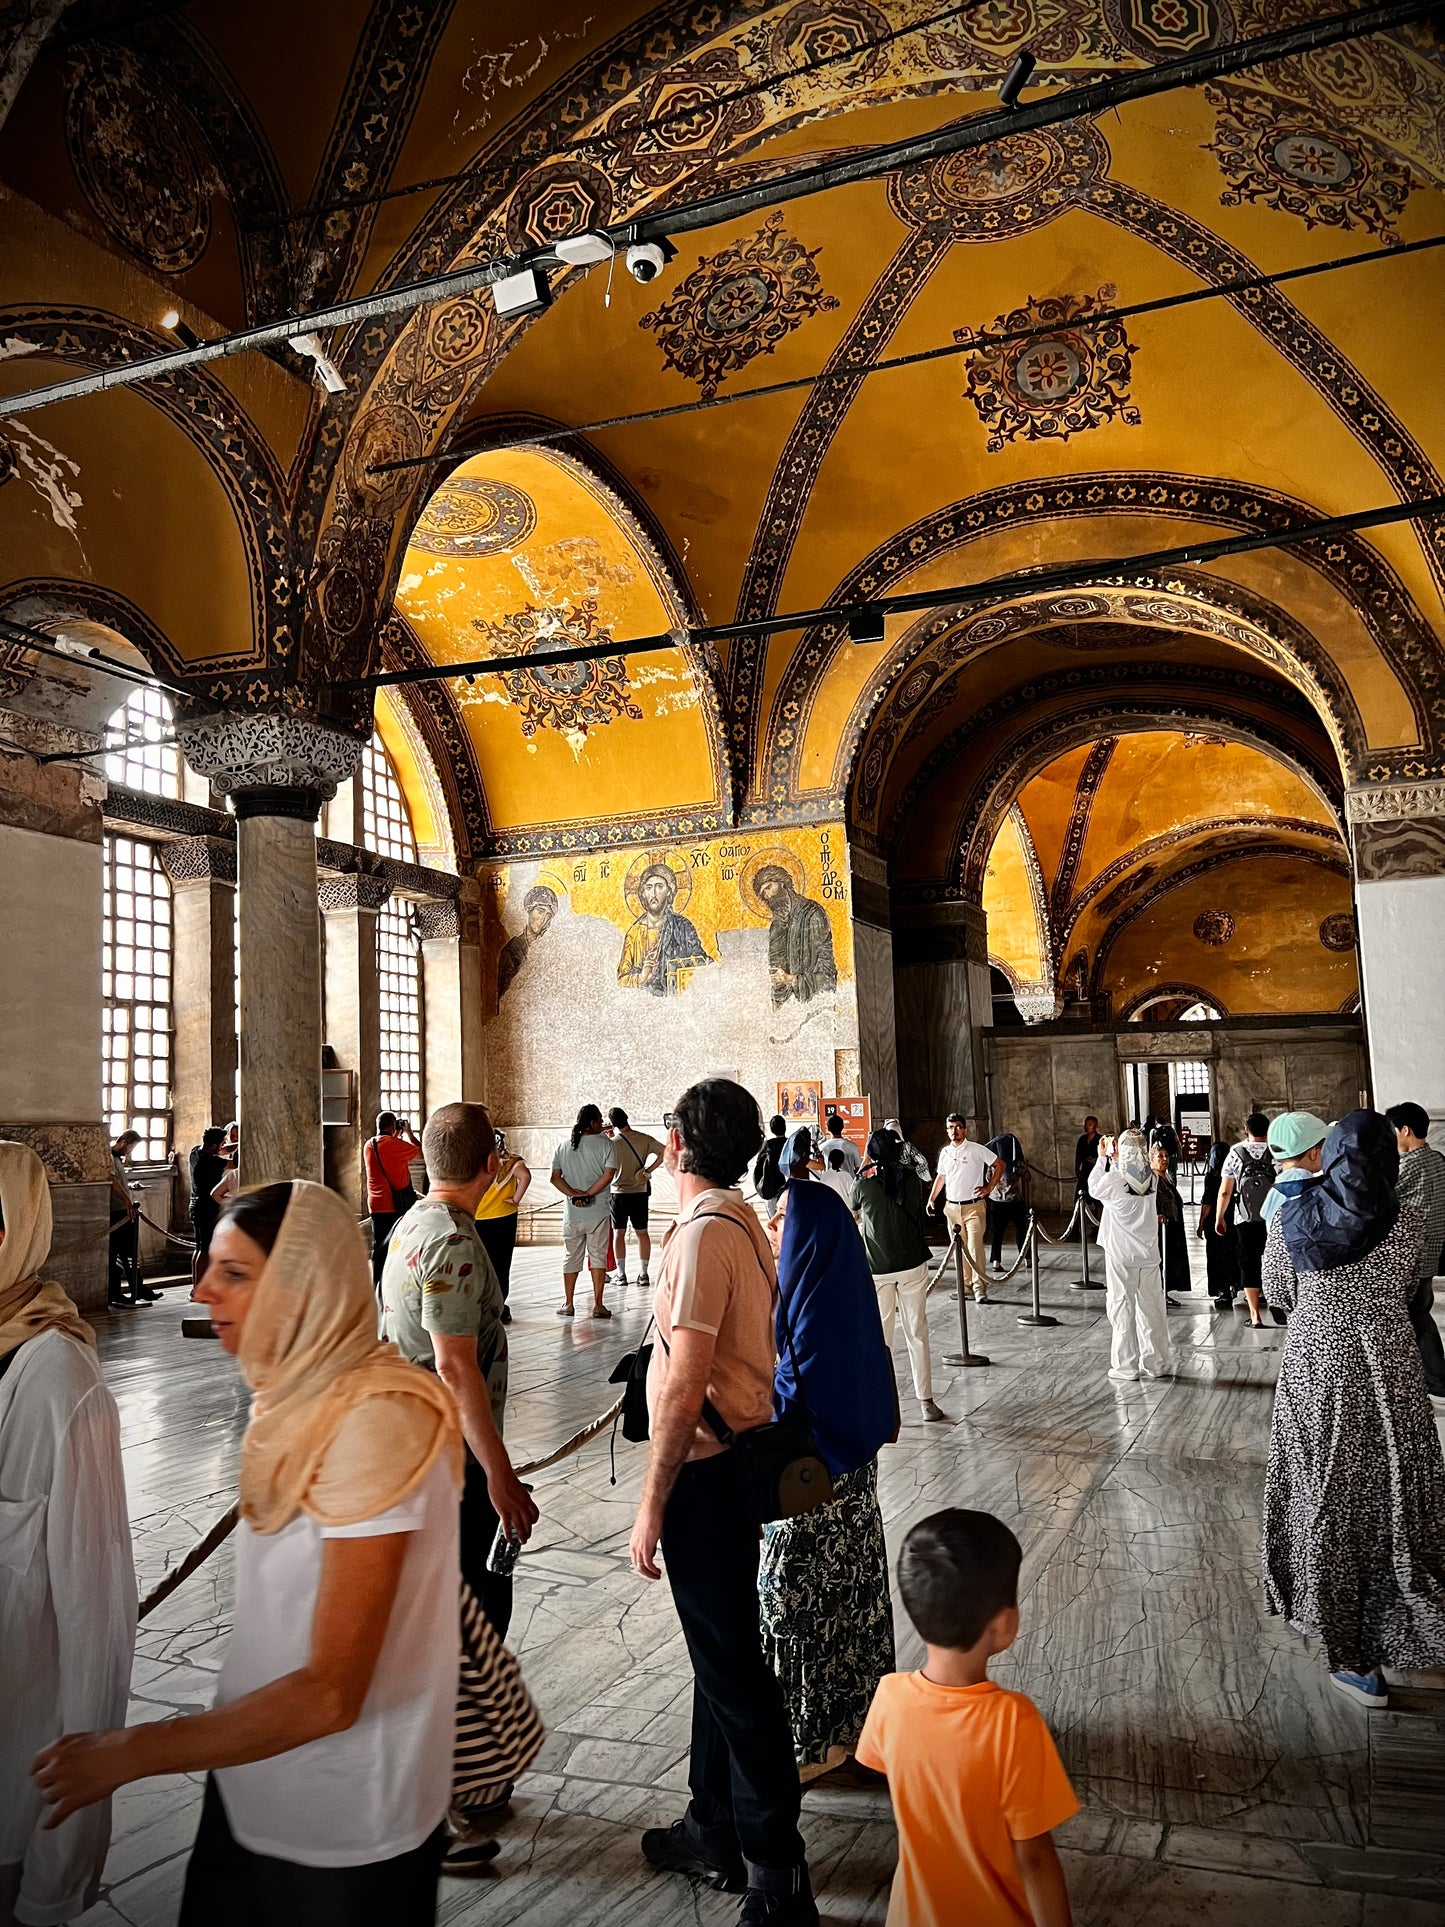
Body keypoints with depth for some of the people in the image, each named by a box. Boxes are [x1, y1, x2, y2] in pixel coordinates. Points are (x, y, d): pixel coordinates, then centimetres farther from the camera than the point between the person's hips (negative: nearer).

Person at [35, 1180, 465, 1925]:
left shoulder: (377, 1417, -27)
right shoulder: (292, 1393, 0)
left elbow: (331, 1693, -25)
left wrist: (131, 1752, -18)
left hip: (346, 1829, -7)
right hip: (255, 1780, 7)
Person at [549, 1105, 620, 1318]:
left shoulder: (563, 1146, 6)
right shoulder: (606, 1144, -5)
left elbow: (555, 1177, -1)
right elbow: (609, 1175, -16)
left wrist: (573, 1194, -8)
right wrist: (588, 1194, -12)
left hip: (571, 1213, 3)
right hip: (598, 1212, -3)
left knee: (570, 1257, 13)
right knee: (598, 1256, 5)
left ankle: (568, 1304, 18)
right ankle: (597, 1305, 5)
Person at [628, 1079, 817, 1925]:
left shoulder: (702, 1235, -22)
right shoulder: (747, 1223, 7)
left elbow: (685, 1389, -24)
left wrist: (652, 1506, -18)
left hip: (705, 1470, -10)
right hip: (741, 1454, 10)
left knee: (733, 1667, 2)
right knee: (721, 1653, 21)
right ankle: (718, 1831, 38)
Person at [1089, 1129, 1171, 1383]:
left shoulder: (1115, 1179, -15)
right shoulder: (1151, 1178, -1)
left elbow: (1094, 1189, 5)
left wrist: (1103, 1158, 13)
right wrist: (1115, 1159, 21)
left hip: (1121, 1257, -4)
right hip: (1149, 1256, 4)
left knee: (1122, 1309, 4)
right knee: (1152, 1309, 11)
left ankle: (1126, 1366, 8)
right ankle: (1156, 1363, 19)